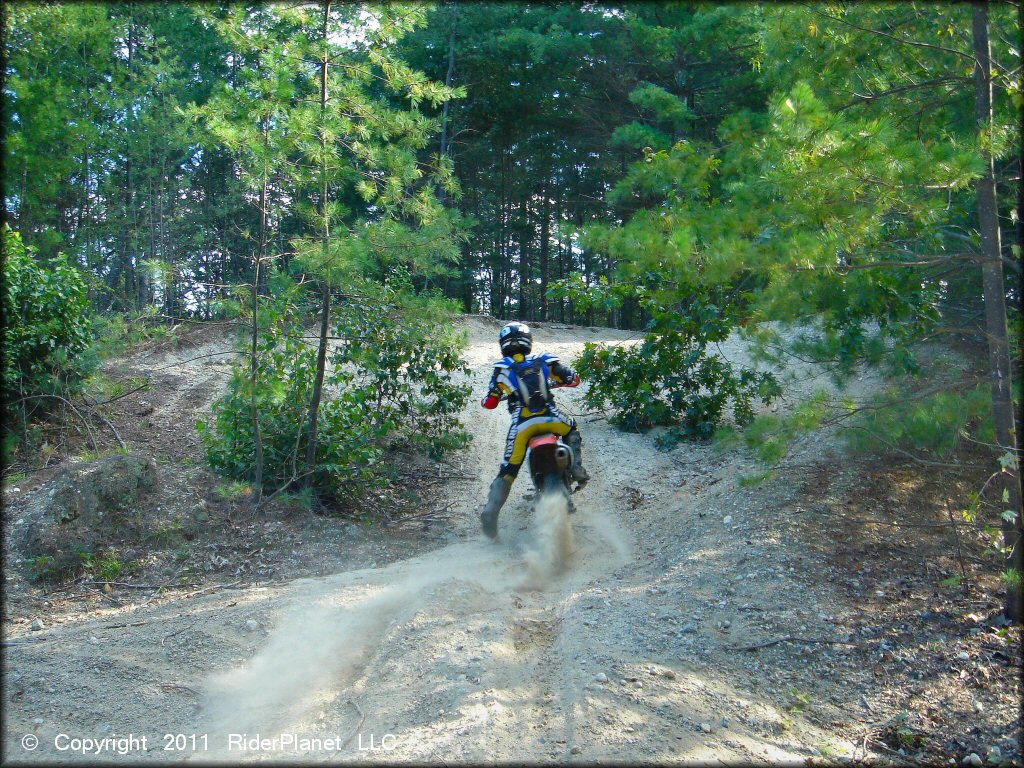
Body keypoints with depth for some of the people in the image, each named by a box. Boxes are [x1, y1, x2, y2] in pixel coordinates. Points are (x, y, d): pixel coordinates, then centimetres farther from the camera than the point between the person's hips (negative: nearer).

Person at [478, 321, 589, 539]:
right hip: (550, 418, 0)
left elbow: (490, 403, 8)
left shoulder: (502, 368, 10)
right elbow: (574, 379, 19)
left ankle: (490, 511, -8)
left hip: (522, 424, 0)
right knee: (572, 429, 33)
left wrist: (490, 398, 33)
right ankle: (576, 468, 15)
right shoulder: (544, 360, 13)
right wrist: (553, 381, 39)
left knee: (508, 470, 7)